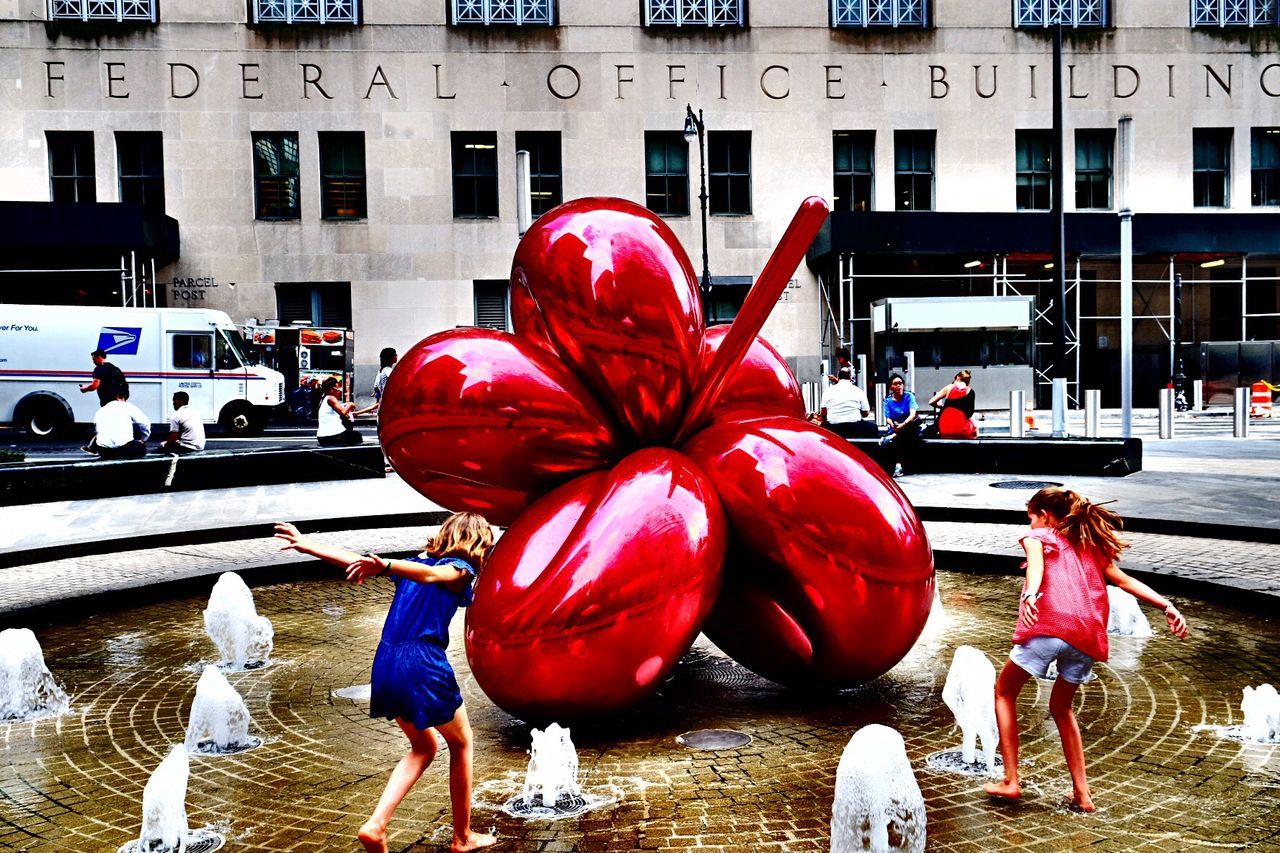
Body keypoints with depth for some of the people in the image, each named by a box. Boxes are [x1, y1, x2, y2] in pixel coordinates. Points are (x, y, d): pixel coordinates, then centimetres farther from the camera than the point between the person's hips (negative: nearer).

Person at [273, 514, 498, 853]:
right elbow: (430, 575, -24)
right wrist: (386, 566, -42)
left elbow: (355, 560, 14)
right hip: (424, 664, -7)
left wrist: (307, 546, 15)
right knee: (461, 744, 17)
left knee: (424, 747, 25)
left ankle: (376, 825, 10)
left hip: (387, 666, 7)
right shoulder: (460, 569, -2)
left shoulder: (415, 561, 19)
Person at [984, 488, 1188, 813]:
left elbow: (1036, 565, -9)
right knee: (1061, 706, 26)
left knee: (1005, 691, 14)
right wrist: (1167, 606, 13)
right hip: (1088, 638, 6)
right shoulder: (1091, 545, 29)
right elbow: (1125, 581, 19)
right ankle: (1082, 793, 22)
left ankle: (1011, 780, 8)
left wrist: (1029, 595, -28)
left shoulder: (1037, 536, 13)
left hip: (1049, 625, -5)